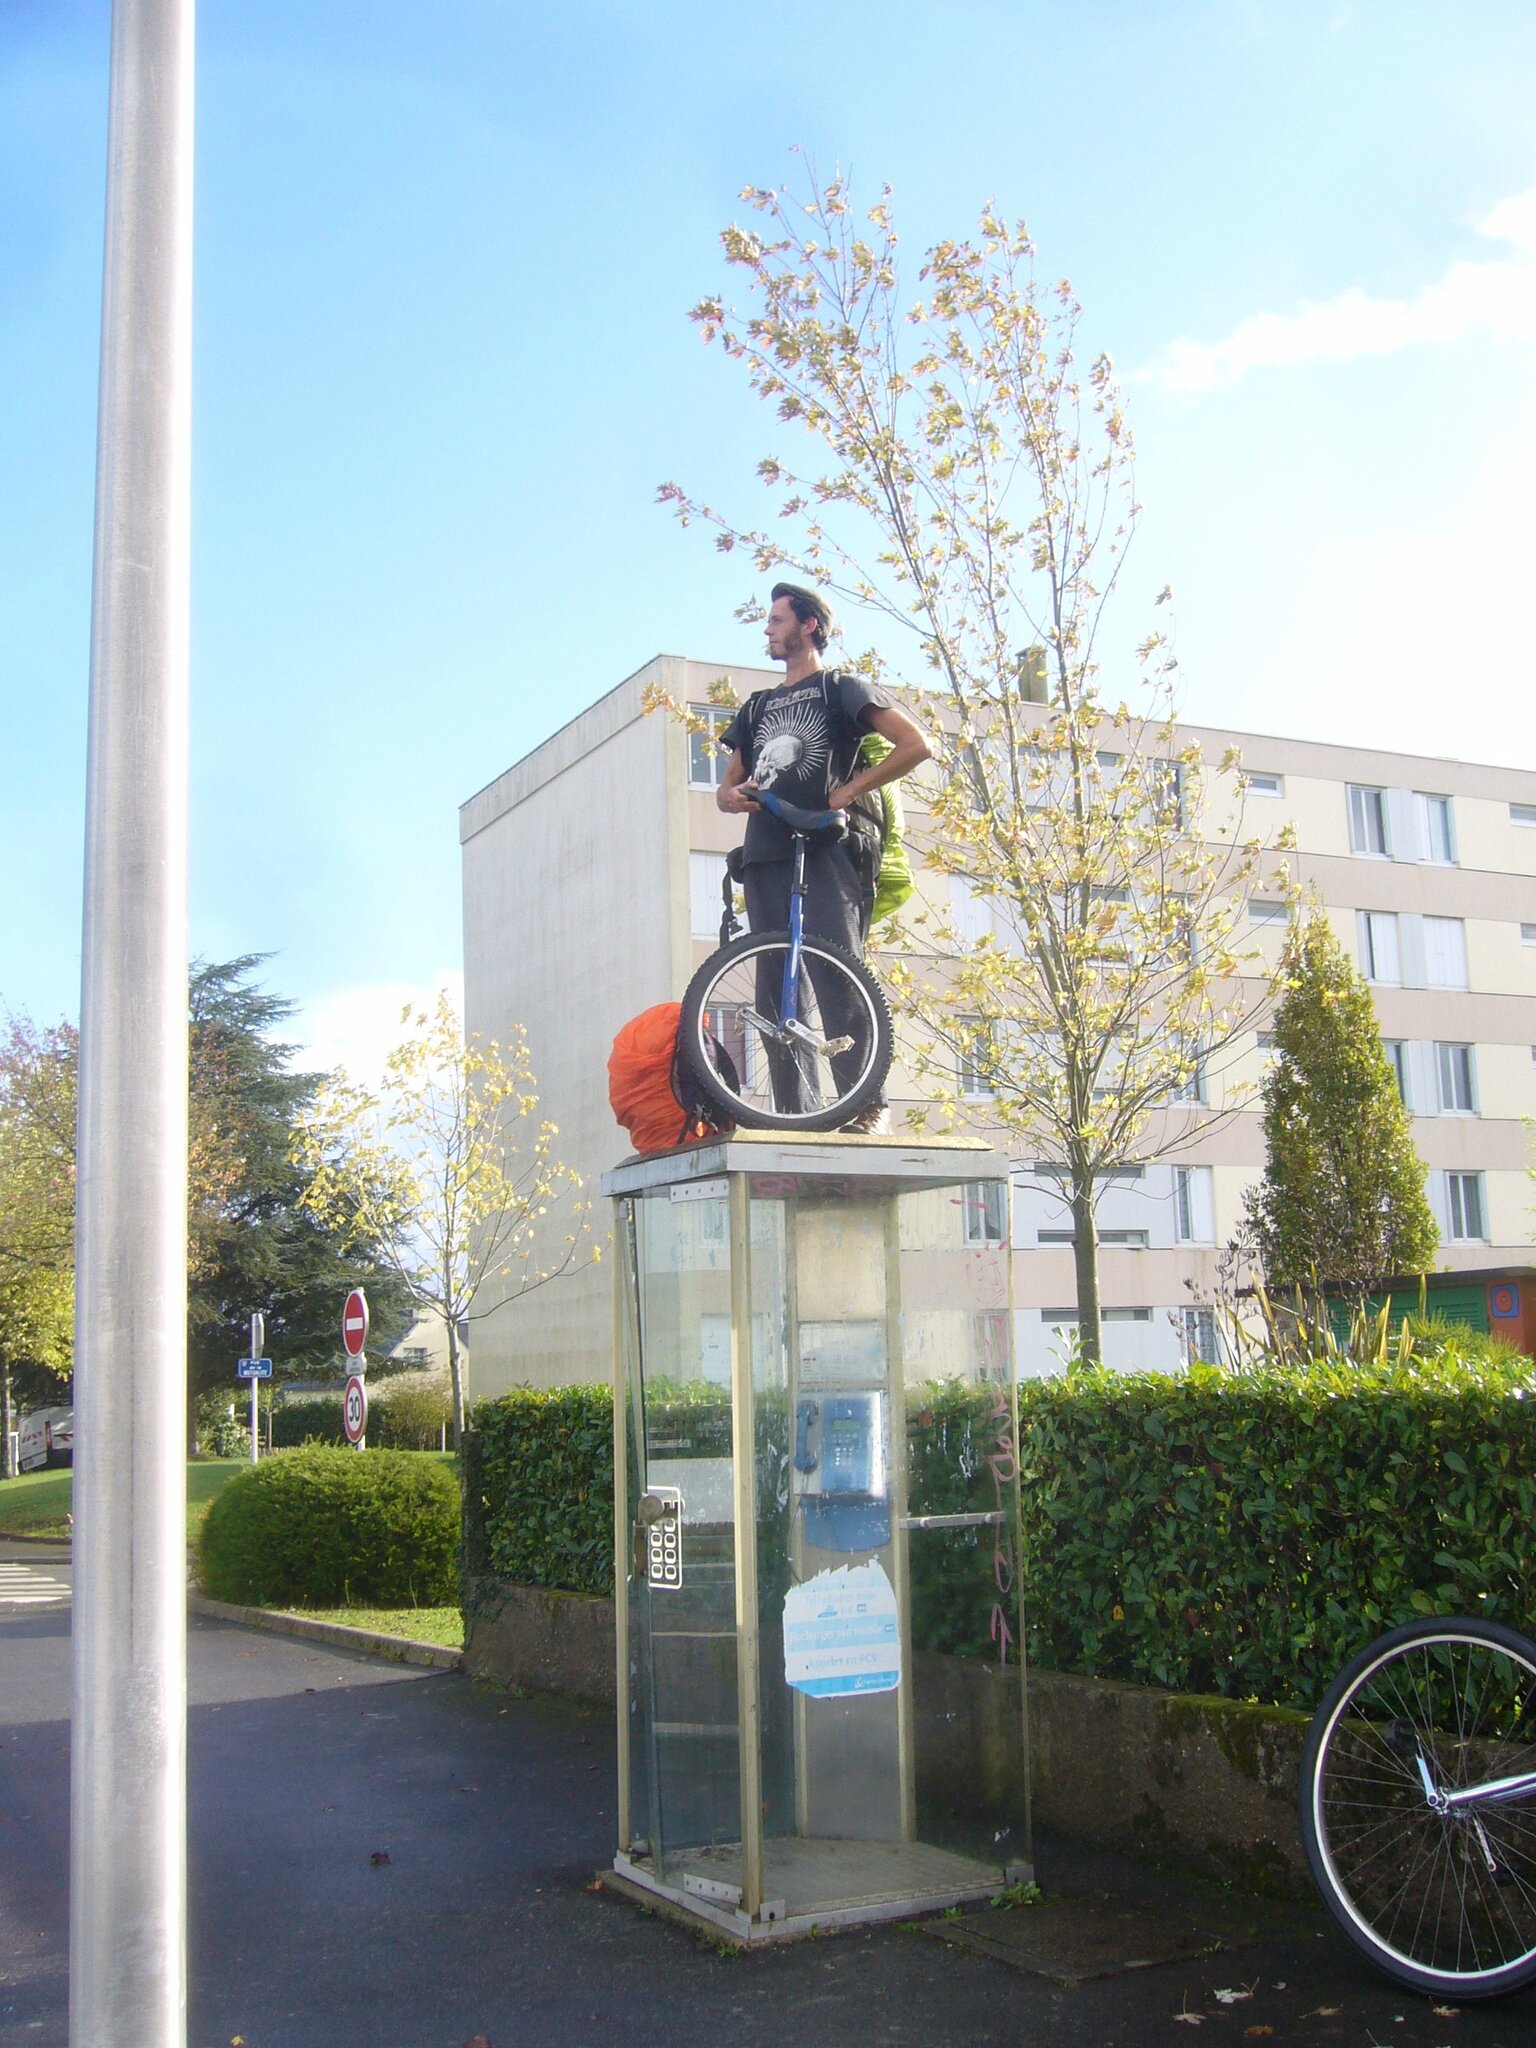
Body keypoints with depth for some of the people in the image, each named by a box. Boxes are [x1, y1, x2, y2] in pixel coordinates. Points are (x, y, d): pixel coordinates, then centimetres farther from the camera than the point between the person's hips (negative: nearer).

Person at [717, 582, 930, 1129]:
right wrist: (732, 796, 4)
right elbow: (729, 784, 29)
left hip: (829, 848, -6)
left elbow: (916, 744, -1)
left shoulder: (841, 688, 10)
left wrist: (849, 790, -8)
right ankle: (792, 1115, 0)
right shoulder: (758, 706, 28)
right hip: (766, 853, 6)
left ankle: (868, 1106, -19)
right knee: (775, 987, -1)